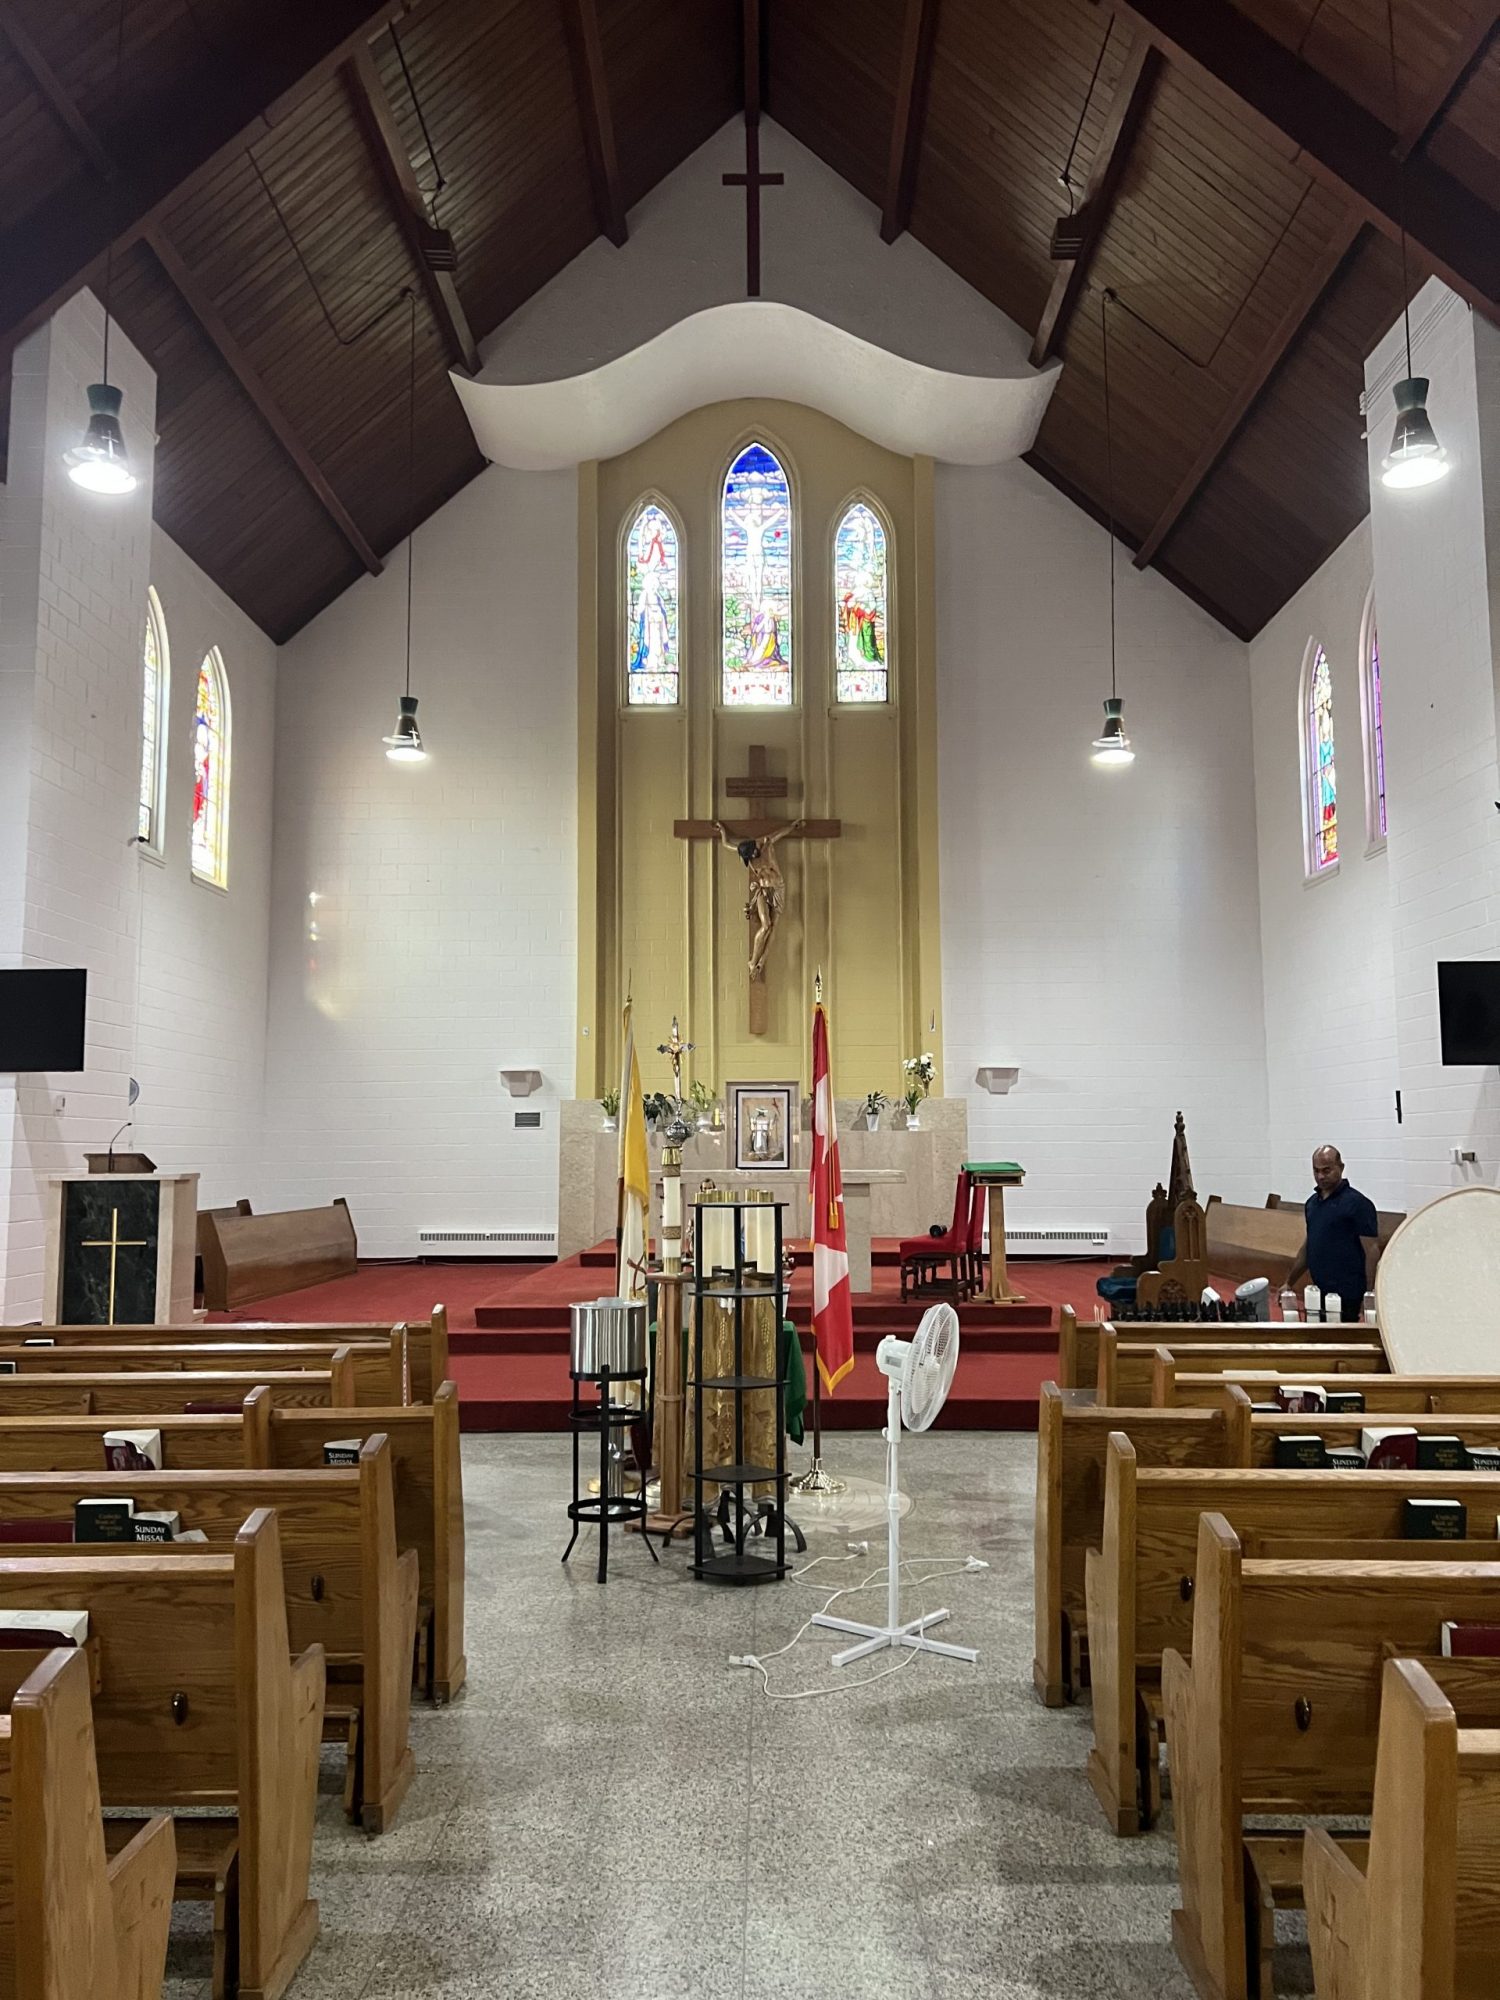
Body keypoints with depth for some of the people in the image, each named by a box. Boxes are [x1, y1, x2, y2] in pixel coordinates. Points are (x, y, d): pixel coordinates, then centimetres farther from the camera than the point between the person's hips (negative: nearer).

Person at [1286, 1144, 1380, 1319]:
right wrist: (1290, 1283, 20)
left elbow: (1372, 1250, -12)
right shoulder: (1312, 1202, 12)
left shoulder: (1357, 1203, -9)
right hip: (1319, 1292, 7)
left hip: (1346, 1295, -7)